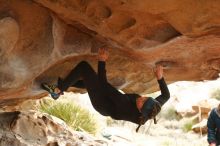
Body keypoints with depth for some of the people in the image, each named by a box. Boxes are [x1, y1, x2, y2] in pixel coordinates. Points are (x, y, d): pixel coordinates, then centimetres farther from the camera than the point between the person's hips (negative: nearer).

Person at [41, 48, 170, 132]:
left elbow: (104, 84, -35)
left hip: (102, 103, -7)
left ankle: (57, 90, 4)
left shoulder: (125, 107, -42)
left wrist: (102, 61, -31)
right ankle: (63, 84, 37)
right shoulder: (151, 111, -27)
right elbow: (166, 95, -7)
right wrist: (160, 77, -15)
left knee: (83, 66, -14)